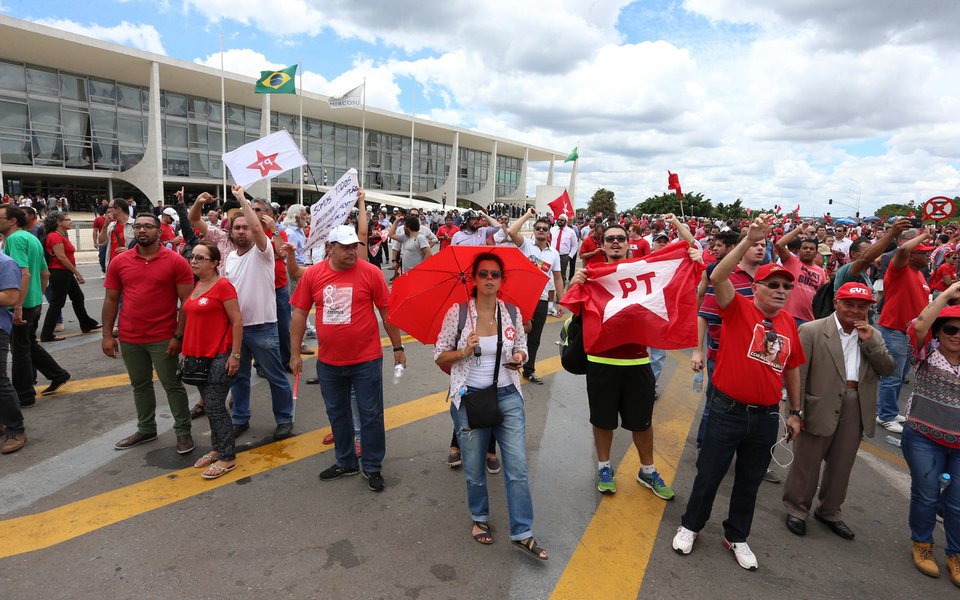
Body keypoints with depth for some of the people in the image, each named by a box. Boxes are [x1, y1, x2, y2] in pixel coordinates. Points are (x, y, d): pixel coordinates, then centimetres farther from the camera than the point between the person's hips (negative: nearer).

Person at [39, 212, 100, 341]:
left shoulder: (63, 235, 15)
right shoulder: (55, 236, -15)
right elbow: (61, 257, -21)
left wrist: (75, 273, 17)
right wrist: (77, 272, -19)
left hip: (67, 273, 10)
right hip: (59, 273, -10)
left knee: (78, 297, 18)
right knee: (57, 303, -5)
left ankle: (87, 324, 30)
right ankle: (46, 335, 1)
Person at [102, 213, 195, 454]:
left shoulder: (176, 262, -8)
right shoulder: (119, 262, 4)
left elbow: (186, 302, -8)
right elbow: (111, 300, 8)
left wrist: (178, 336, -12)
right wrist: (107, 335, 3)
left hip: (163, 338, -4)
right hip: (129, 338, 4)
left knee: (172, 385, 5)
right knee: (140, 386, 17)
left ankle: (183, 431, 18)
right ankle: (146, 429, 33)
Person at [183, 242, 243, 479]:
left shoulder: (223, 286, -14)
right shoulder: (196, 286, 11)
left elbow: (237, 321, -16)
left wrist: (235, 355, -18)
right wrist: (188, 351, 19)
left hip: (219, 357, -8)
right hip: (198, 355, 8)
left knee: (214, 407, -4)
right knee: (209, 405, 16)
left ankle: (228, 457, 9)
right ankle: (217, 449, 30)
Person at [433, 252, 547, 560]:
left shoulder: (512, 313, 1)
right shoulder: (457, 312, -6)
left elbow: (521, 347, 14)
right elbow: (439, 356, -1)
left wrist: (519, 357, -9)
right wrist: (463, 352, -19)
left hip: (507, 397, 2)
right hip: (469, 398, -1)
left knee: (518, 468, 1)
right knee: (474, 468, 12)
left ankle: (522, 533, 18)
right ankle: (480, 518, 40)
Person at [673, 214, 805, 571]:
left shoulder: (789, 323, 5)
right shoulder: (739, 308, -9)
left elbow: (792, 369, 15)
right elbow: (718, 277, -28)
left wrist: (795, 412, 17)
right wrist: (749, 241, -34)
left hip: (767, 417, 5)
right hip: (728, 411, -4)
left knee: (750, 482, 19)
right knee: (709, 474, 10)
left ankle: (737, 537, 39)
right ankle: (690, 526, 33)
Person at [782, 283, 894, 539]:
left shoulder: (873, 336, 9)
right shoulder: (812, 330, -8)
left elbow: (888, 369, 1)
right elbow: (798, 374, -10)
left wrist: (870, 342, -10)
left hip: (856, 410, 5)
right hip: (820, 408, -5)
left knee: (841, 466, 18)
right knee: (807, 463, 8)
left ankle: (829, 511, 37)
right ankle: (796, 510, 26)